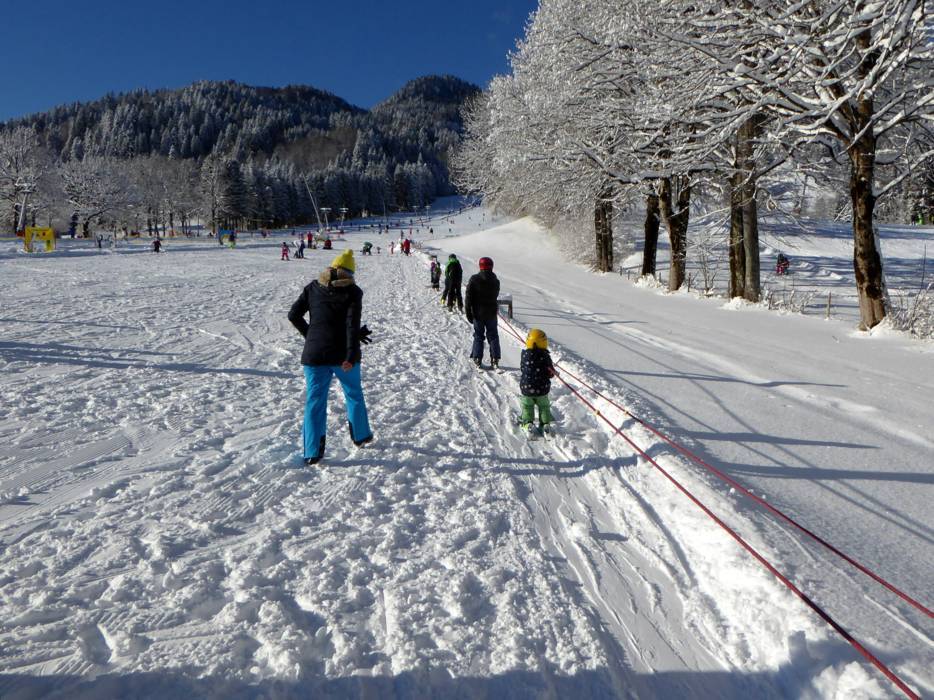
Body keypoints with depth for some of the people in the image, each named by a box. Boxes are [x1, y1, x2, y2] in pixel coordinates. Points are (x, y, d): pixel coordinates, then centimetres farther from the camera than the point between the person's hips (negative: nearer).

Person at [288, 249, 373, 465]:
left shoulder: (313, 288, 7)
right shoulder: (352, 291, -3)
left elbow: (294, 314, 4)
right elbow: (352, 324, -14)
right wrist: (351, 355, -20)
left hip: (314, 354, 2)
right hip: (342, 355, -2)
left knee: (315, 401, 7)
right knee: (354, 394, 21)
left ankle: (312, 453, 4)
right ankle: (361, 436, 35)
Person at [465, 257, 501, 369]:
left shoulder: (474, 279, -10)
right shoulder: (495, 280, -1)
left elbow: (468, 297, -11)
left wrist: (468, 313, -5)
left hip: (478, 313, -2)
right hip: (492, 313, 2)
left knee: (478, 336, 8)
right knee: (493, 336, 9)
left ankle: (477, 359, 6)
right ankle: (495, 359, 4)